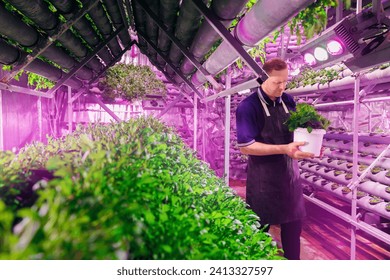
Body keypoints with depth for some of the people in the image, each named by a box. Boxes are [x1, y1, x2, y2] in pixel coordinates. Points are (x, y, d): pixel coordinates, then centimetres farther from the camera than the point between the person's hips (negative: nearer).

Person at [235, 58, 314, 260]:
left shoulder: (288, 101, 5)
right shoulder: (248, 107, -14)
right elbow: (245, 146, -19)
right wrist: (284, 149, -26)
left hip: (290, 173, 6)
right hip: (263, 179, -5)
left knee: (293, 226, 15)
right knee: (260, 230, 9)